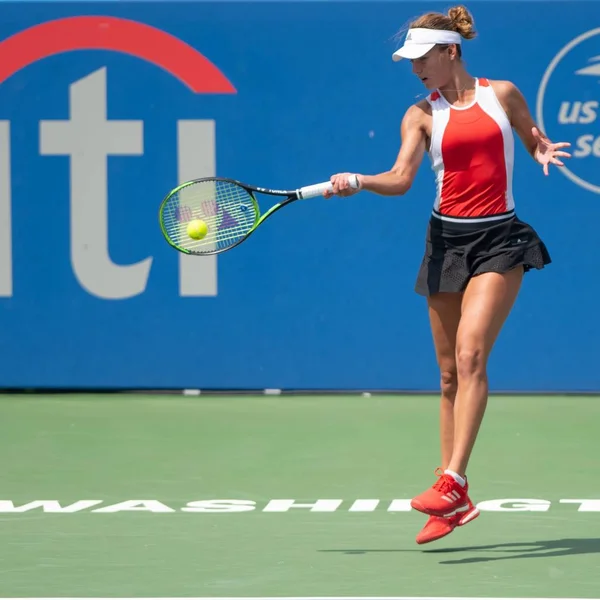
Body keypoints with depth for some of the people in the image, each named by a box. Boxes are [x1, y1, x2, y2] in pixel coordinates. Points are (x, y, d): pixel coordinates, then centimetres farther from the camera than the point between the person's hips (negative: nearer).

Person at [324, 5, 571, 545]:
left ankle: (453, 481, -25)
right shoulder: (422, 115, 5)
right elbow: (401, 178, -8)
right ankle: (455, 502, 11)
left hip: (499, 241, -3)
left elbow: (535, 140, 19)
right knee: (450, 372, 5)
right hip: (447, 239, 3)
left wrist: (544, 152, -4)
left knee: (471, 354, -20)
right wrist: (357, 182, -26)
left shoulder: (503, 94, 4)